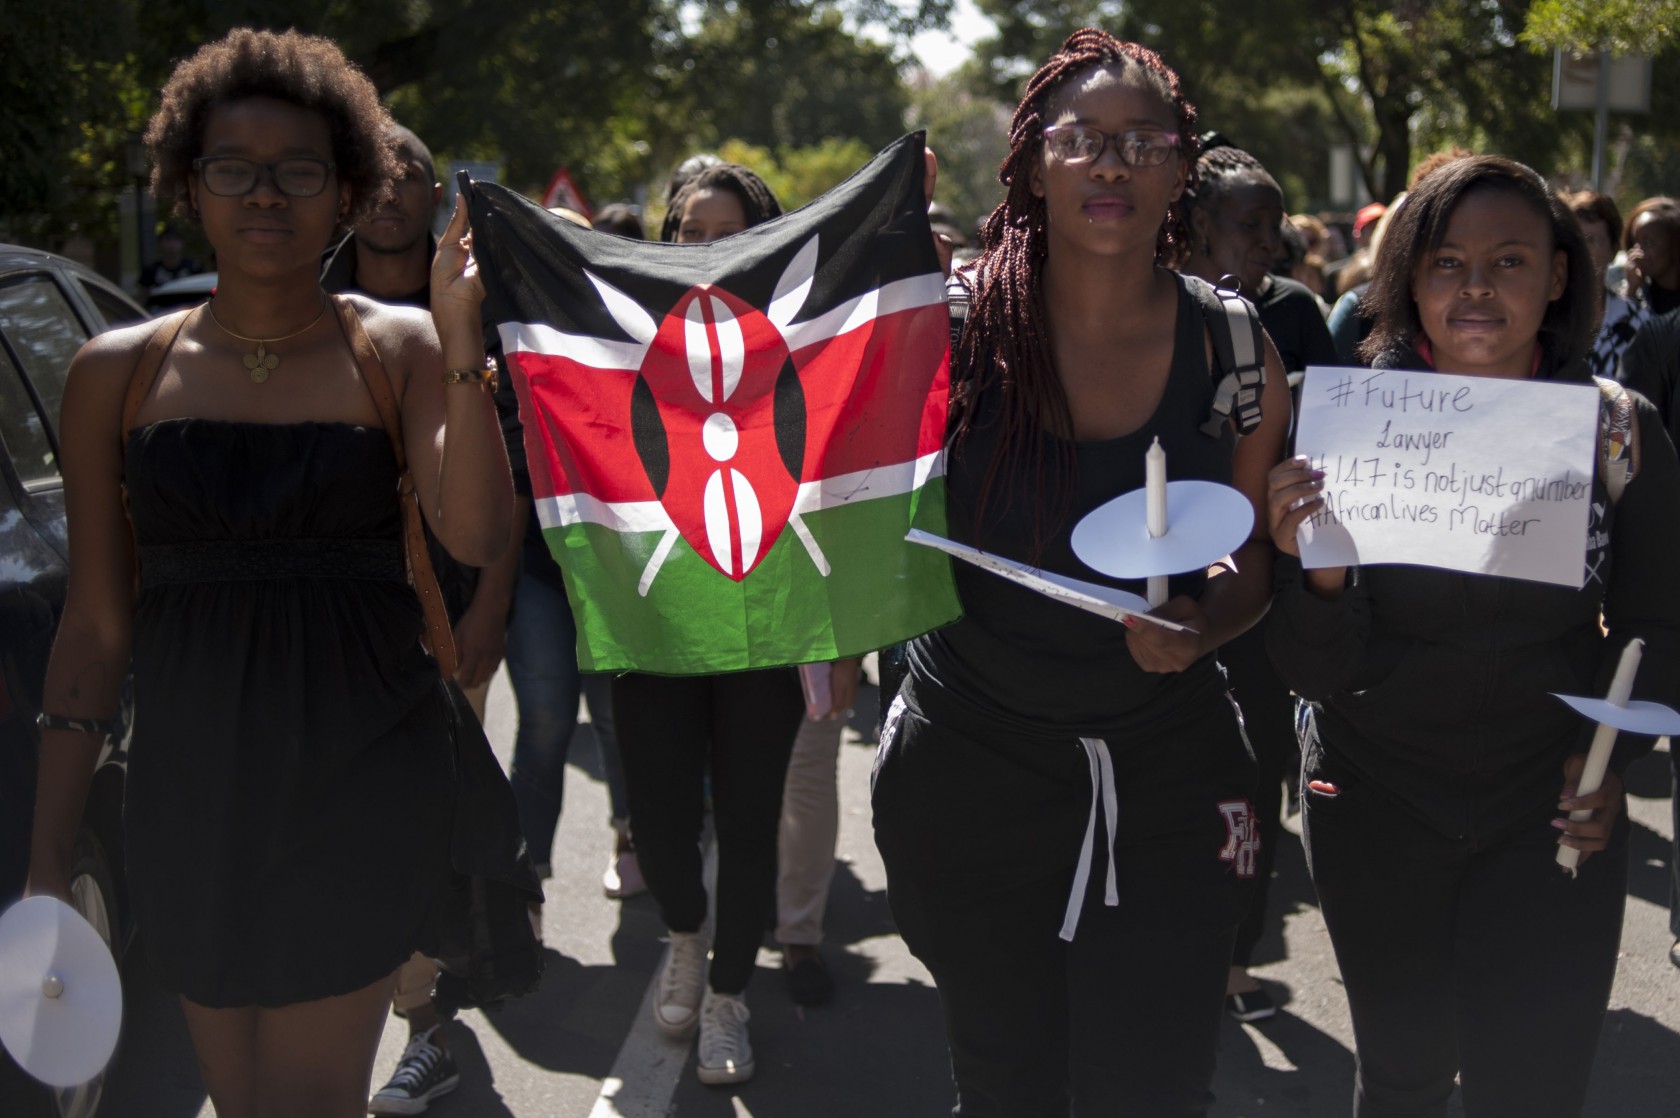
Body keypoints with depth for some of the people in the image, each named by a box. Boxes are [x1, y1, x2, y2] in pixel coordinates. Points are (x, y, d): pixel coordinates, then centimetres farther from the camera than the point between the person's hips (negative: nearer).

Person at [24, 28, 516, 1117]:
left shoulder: (399, 348, -1)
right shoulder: (119, 371, 3)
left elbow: (477, 534, -17)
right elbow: (97, 621, 5)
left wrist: (463, 341, -24)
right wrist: (50, 854, 5)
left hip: (361, 781, -2)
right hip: (192, 788, 2)